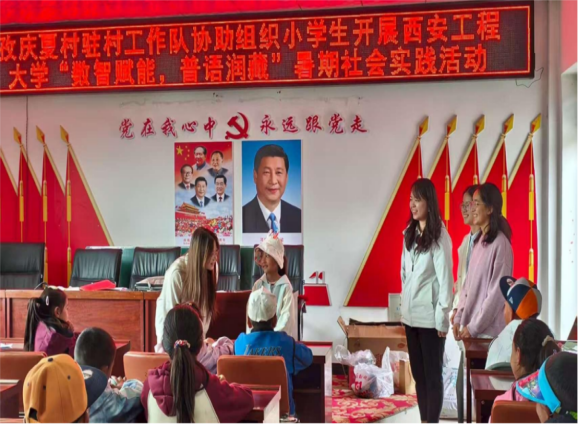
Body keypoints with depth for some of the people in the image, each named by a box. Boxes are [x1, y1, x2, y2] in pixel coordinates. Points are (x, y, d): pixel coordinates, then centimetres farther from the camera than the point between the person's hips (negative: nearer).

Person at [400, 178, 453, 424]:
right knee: (418, 373, 15)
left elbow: (445, 279, -13)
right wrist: (404, 303, 9)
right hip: (410, 315, 7)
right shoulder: (410, 233, 8)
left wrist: (442, 318, -13)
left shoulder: (439, 237, -12)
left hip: (429, 317, -7)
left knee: (432, 375, 5)